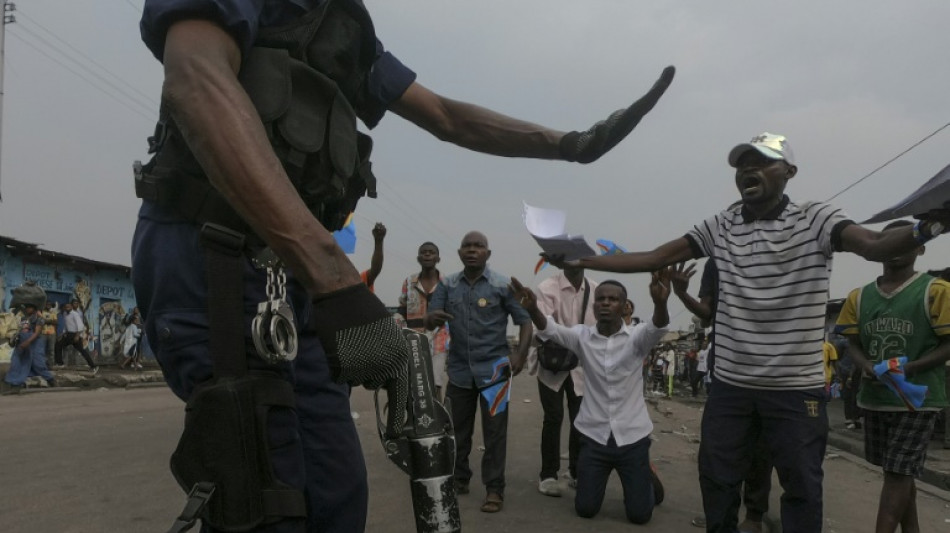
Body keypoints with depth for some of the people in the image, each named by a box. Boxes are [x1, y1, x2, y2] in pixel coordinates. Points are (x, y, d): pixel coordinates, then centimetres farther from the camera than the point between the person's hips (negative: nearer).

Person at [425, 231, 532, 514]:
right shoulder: (447, 285, 3)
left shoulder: (503, 286, -5)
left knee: (494, 433, 0)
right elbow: (428, 323, -1)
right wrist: (433, 317, -26)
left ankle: (494, 490, 10)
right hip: (459, 370, 3)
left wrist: (520, 354, -19)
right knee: (458, 430, 14)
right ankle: (459, 479, 31)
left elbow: (525, 321, -3)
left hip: (493, 370, -3)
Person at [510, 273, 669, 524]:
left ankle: (647, 477, 37)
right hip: (594, 436, 2)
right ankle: (599, 478, 40)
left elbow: (658, 328, -31)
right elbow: (550, 329, -21)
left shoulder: (637, 337, -9)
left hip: (632, 437, -1)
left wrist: (660, 303, -55)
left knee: (639, 514, 4)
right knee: (585, 509, 7)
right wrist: (532, 308, -45)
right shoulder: (582, 336, -5)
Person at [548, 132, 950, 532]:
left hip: (795, 387, -3)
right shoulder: (720, 227, 2)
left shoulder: (815, 220, -8)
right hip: (730, 383, 3)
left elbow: (874, 245, -26)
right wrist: (577, 260, -9)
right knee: (716, 478, 15)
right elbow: (653, 258, -1)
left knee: (801, 486, 10)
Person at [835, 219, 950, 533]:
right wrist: (867, 367, -12)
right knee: (897, 472, 17)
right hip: (874, 397, 5)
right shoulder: (859, 297, 6)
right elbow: (854, 344, 9)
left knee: (898, 473, -6)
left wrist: (911, 367, -21)